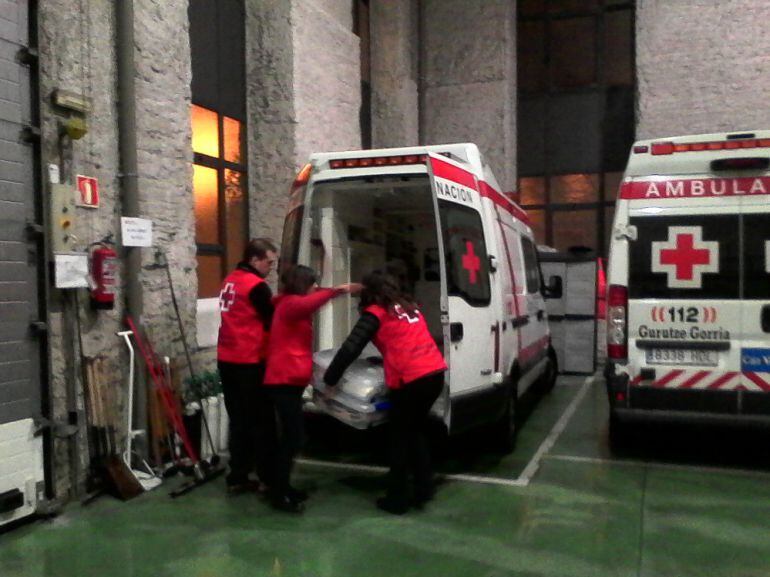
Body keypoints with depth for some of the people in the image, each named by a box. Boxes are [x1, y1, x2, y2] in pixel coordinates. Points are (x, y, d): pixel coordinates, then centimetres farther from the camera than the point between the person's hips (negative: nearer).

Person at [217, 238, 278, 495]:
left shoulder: (231, 281, 14)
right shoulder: (256, 286, -13)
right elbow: (272, 322, -8)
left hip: (228, 360, 8)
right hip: (250, 362, -8)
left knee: (239, 421, 12)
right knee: (262, 421, 1)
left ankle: (237, 478, 16)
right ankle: (268, 478, 7)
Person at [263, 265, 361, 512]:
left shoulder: (292, 305, 24)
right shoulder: (290, 304, -13)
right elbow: (309, 304, -34)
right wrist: (335, 291, -42)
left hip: (290, 378, 11)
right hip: (285, 380, -11)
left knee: (290, 436, 16)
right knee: (293, 437, -10)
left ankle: (282, 487, 25)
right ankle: (278, 495, -5)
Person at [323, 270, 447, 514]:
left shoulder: (375, 313, 2)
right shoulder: (409, 307, 21)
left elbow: (350, 349, -3)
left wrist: (329, 379, 6)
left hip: (410, 380, -6)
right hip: (435, 373, 6)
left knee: (400, 437, 8)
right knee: (416, 431, 22)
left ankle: (397, 499, 15)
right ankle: (423, 488, 23)